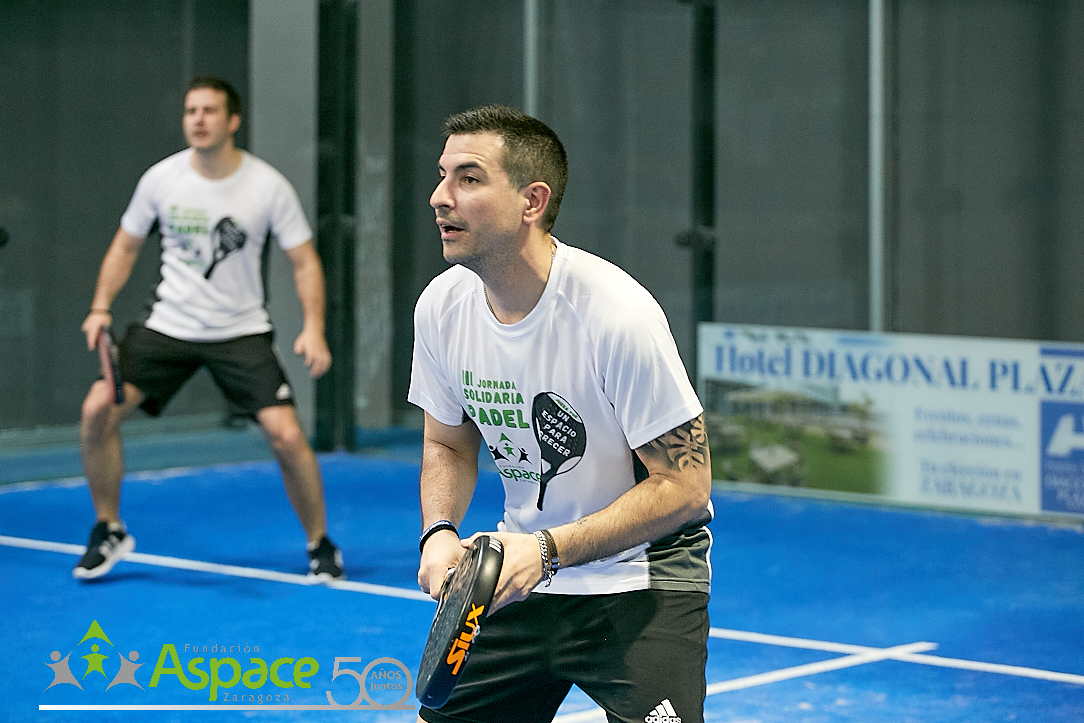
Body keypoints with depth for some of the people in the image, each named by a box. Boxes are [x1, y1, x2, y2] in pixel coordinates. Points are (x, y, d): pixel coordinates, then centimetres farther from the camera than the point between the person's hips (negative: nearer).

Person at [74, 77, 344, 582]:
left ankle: (320, 545, 6)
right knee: (98, 409, -13)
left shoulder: (269, 187, -10)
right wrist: (101, 307, -4)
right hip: (168, 325, 2)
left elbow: (305, 261, -4)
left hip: (242, 332, -2)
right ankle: (108, 531, 8)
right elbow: (125, 246, 10)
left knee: (286, 435, -18)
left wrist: (313, 328, -18)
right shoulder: (160, 179, -4)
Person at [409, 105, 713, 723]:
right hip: (523, 566, 5)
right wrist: (441, 531, -10)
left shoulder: (617, 313, -24)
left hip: (643, 582, -5)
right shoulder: (442, 307, -6)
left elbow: (684, 486, -21)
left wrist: (548, 550, -29)